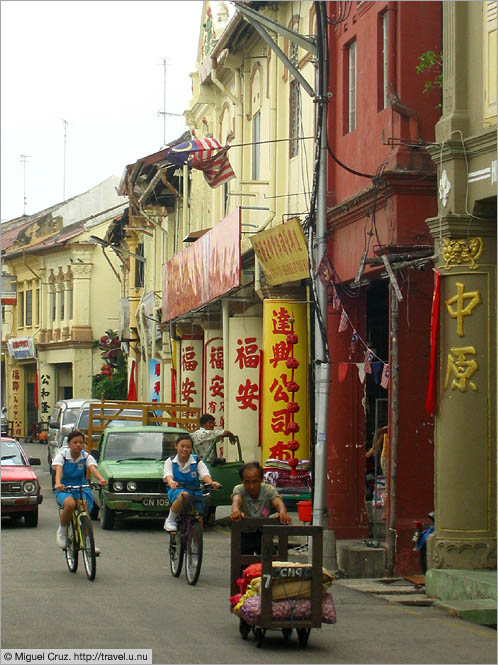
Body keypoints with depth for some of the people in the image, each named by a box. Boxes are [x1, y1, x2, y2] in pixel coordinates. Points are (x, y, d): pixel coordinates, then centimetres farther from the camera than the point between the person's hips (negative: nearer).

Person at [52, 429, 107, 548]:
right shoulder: (62, 455, -6)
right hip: (64, 489, -2)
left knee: (84, 508, -24)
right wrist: (58, 483, -47)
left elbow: (92, 468, -20)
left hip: (81, 489, 2)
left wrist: (101, 479, -43)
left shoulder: (86, 457, 0)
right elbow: (58, 469, -25)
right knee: (70, 504, -34)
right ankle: (62, 531, -9)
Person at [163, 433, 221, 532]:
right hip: (176, 491, -2)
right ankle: (170, 521, -21)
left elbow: (205, 475, -13)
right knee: (184, 495, -38)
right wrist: (171, 482, -39)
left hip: (194, 492, 2)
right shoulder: (170, 462, 4)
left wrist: (211, 482, -37)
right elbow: (168, 476, -13)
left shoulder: (197, 462, 3)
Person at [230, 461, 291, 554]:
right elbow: (236, 500, -40)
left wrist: (283, 512, -58)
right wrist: (235, 511, -65)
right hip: (244, 534, -1)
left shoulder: (269, 490, -15)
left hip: (263, 534, 1)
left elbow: (278, 502, -34)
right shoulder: (239, 489, -18)